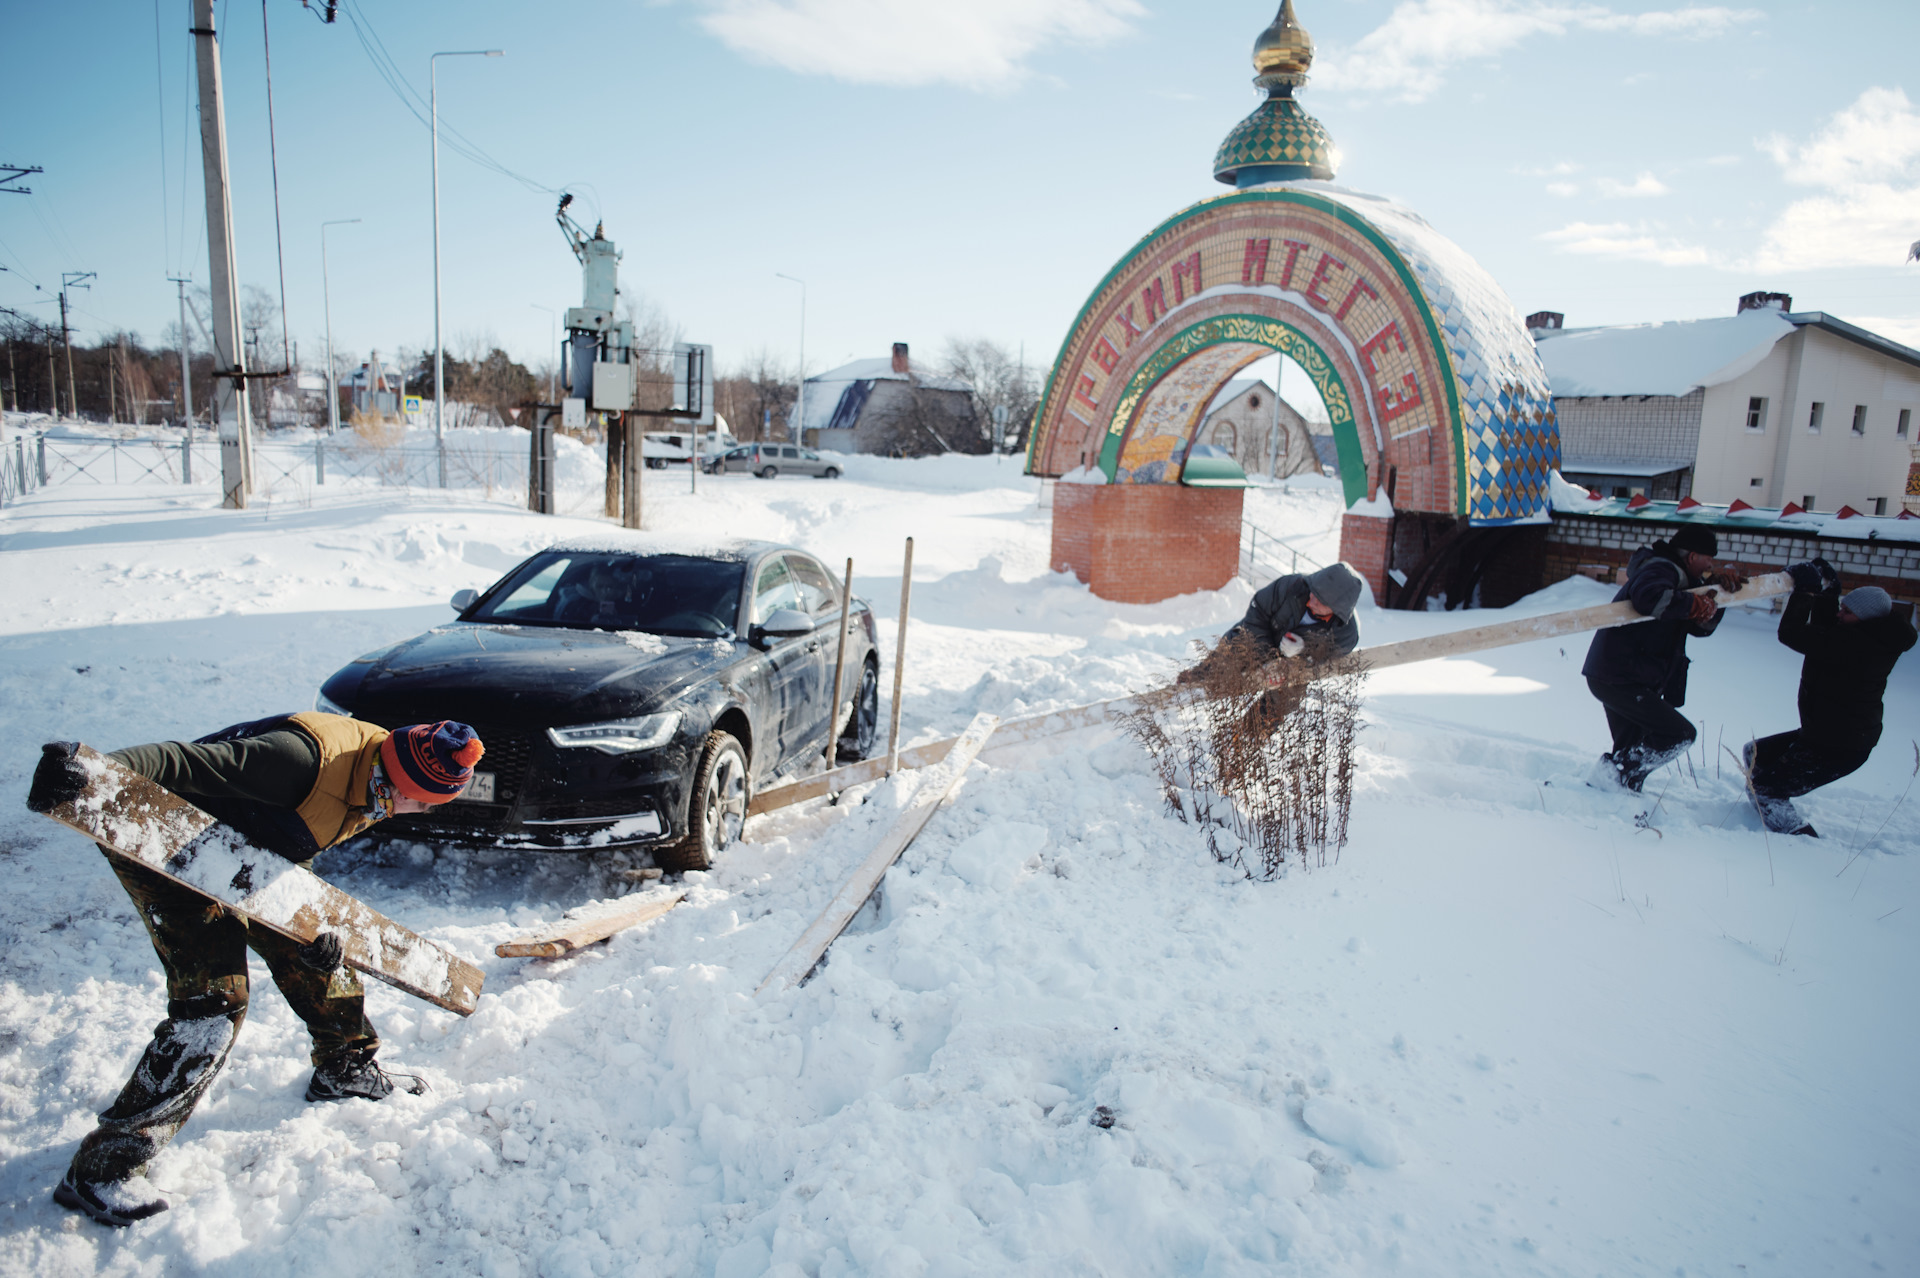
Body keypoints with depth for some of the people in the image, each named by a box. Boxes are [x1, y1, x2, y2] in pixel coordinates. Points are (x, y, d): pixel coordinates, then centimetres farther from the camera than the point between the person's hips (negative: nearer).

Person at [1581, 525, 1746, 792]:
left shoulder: (1674, 575, 23)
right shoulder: (1661, 569, -11)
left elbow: (1701, 627, 22)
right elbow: (1648, 597, -37)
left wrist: (1717, 584, 7)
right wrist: (1694, 604, -22)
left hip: (1615, 677, 11)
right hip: (1618, 678, -11)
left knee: (1630, 754, 17)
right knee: (1680, 733, -11)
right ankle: (1619, 776, -13)